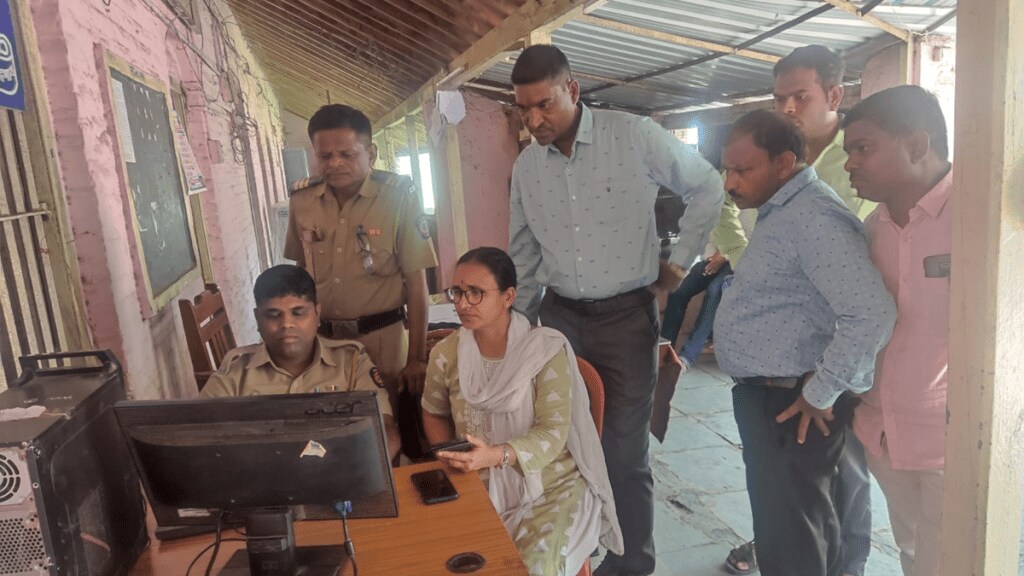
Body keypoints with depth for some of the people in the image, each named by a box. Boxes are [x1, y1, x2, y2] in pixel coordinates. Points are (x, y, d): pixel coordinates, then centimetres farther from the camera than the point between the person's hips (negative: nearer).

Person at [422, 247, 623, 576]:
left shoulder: (547, 349, -15)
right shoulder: (445, 353, -3)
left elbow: (553, 434, -19)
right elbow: (434, 413, 14)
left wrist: (495, 455, -35)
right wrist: (451, 456, -4)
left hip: (550, 487, -3)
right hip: (479, 487, 3)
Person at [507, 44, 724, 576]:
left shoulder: (635, 136, -9)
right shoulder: (525, 166, 4)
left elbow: (707, 187, 4)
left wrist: (680, 261, 3)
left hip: (627, 314, -3)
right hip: (560, 316, 4)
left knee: (623, 453, 2)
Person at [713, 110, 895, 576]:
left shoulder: (813, 216, -21)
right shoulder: (780, 211, 13)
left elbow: (871, 313, -30)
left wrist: (821, 393, -23)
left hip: (790, 405, -10)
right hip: (764, 397, 10)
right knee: (796, 524, 24)